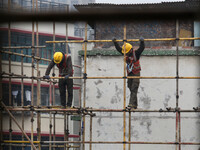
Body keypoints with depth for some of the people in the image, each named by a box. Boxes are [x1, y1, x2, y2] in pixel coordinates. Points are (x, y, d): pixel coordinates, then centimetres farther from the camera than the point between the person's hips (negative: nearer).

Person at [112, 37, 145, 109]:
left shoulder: (136, 53, -10)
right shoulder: (126, 54, 6)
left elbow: (142, 48, -21)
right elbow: (118, 49, 11)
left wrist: (142, 41, -36)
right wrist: (115, 42, 2)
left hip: (136, 73, -6)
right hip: (129, 74, 6)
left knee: (134, 89, -14)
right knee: (131, 89, 6)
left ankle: (132, 104, -23)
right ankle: (135, 105, 11)